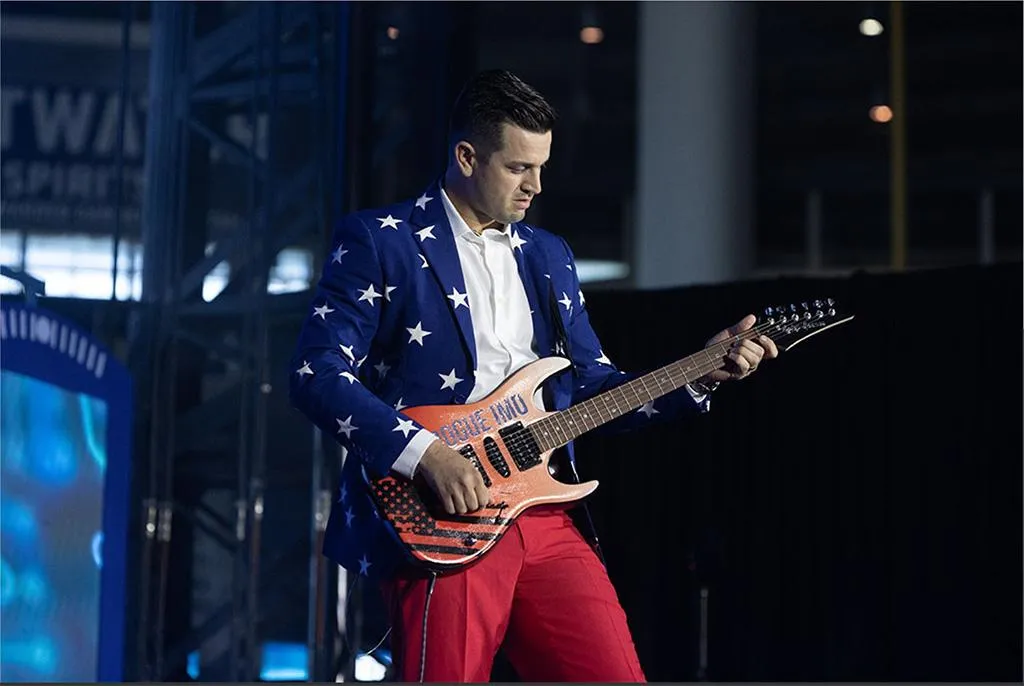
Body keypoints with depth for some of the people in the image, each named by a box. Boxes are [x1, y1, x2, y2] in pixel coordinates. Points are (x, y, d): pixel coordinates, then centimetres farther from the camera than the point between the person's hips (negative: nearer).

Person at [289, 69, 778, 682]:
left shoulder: (549, 255, 20)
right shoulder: (379, 239, 0)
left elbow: (593, 384, 21)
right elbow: (318, 374, -9)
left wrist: (701, 376, 7)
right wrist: (425, 453, -18)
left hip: (546, 516, 5)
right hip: (439, 520, -5)